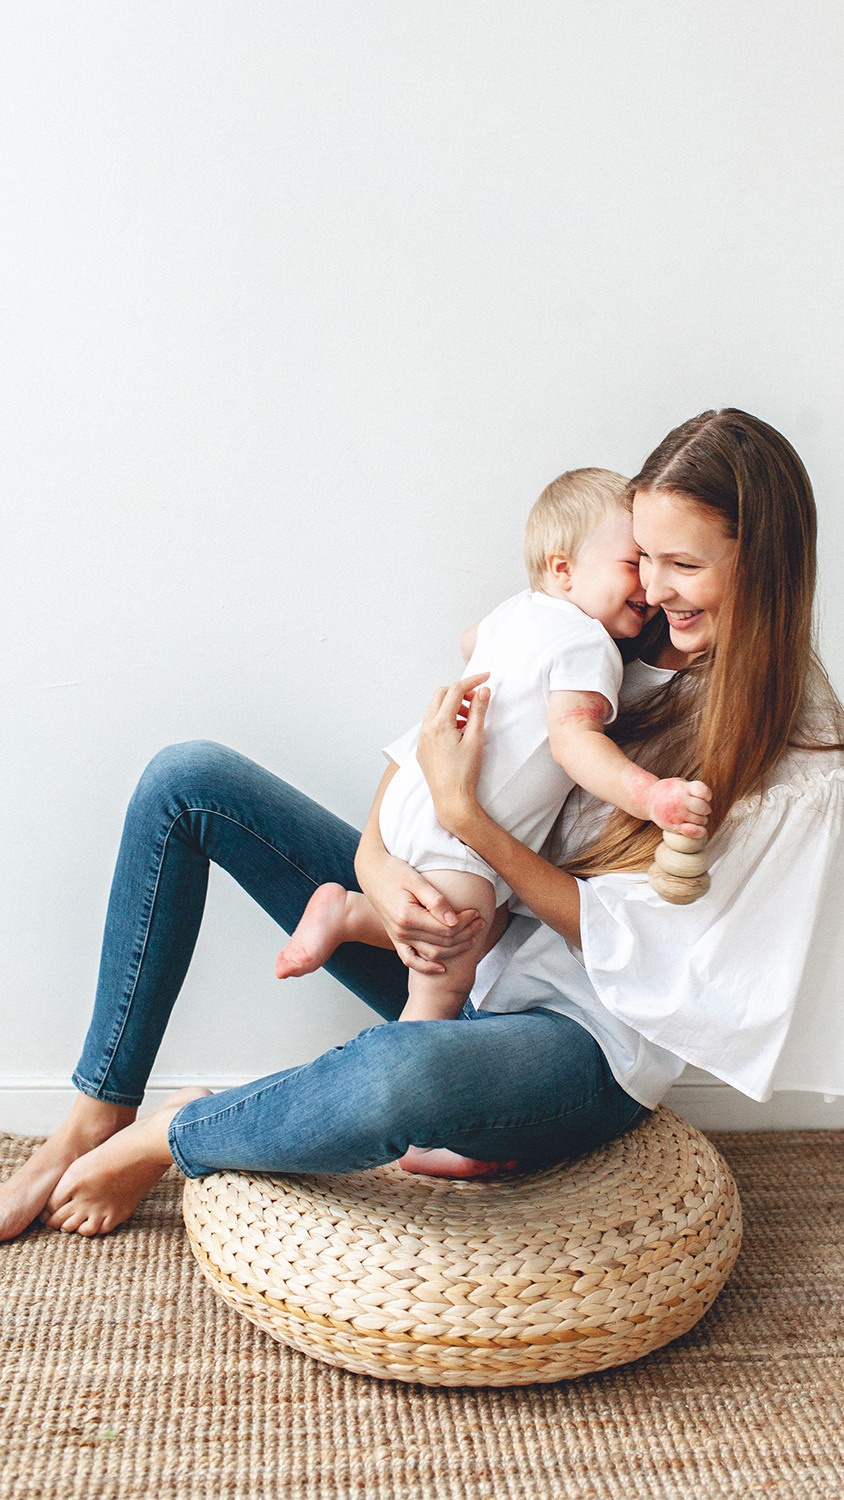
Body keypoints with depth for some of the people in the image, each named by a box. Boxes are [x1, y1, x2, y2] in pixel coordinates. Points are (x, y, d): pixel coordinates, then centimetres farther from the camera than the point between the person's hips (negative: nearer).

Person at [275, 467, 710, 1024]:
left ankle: (349, 914, 18)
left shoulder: (519, 609, 13)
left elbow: (471, 641, 35)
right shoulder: (589, 648, -15)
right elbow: (574, 742, -28)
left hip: (421, 792, 10)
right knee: (444, 991, -6)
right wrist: (650, 796, -38)